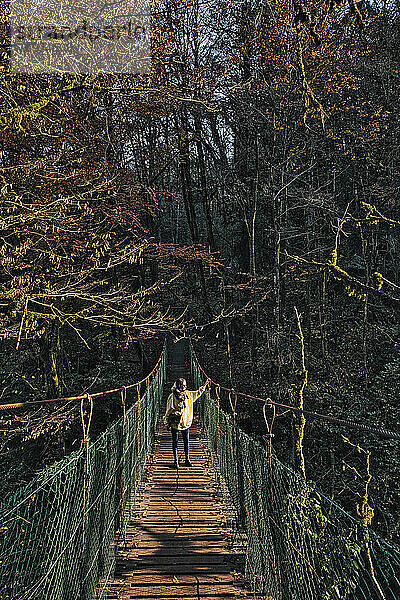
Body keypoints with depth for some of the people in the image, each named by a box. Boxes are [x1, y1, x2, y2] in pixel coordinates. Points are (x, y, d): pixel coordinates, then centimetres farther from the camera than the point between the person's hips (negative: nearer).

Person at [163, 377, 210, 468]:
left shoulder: (188, 394, 4)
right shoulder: (172, 396, -9)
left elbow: (198, 393, 19)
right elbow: (170, 409, -5)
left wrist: (205, 385, 15)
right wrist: (167, 422, -4)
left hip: (186, 422, 4)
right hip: (175, 422, -4)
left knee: (186, 441, 9)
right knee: (175, 441, 6)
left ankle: (187, 460, 20)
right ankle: (175, 461, 16)